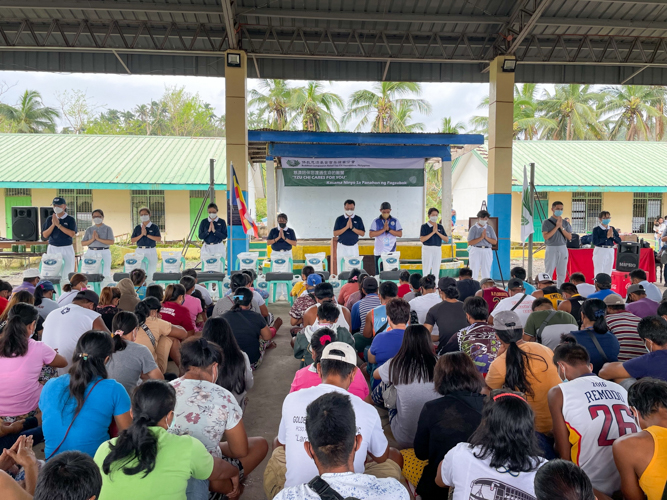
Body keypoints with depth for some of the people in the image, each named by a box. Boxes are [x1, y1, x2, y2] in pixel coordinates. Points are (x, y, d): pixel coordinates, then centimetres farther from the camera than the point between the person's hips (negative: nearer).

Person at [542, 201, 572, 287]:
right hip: (551, 249, -4)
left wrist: (561, 227, -8)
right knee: (548, 273, -1)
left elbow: (569, 237, 3)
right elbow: (546, 236, -12)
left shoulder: (565, 223, 9)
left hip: (563, 249, 4)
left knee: (562, 274, 8)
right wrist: (557, 226, -13)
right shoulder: (547, 222, -2)